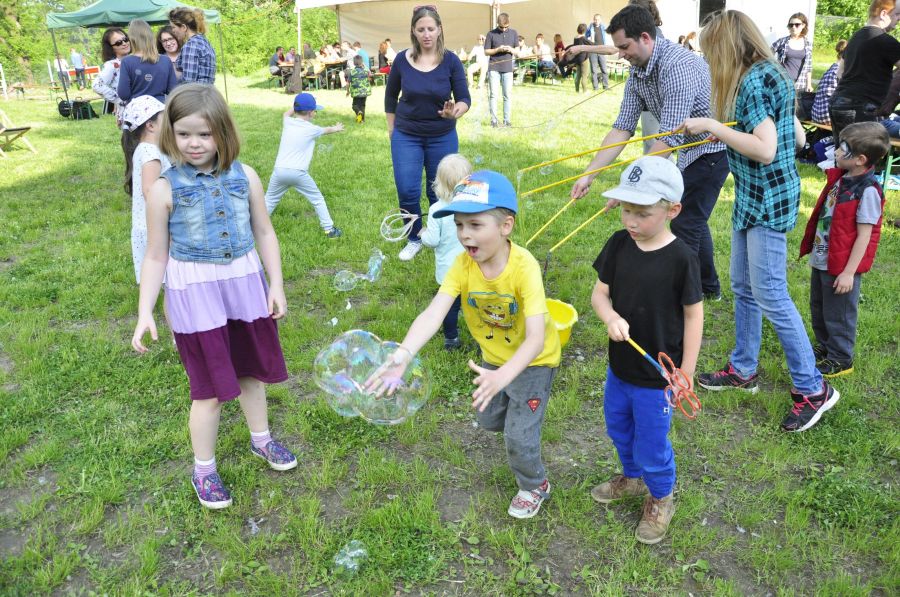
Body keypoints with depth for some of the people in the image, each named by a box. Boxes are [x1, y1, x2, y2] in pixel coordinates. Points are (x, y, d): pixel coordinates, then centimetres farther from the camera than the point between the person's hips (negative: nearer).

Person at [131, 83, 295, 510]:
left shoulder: (244, 177, -3)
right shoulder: (164, 189, -10)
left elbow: (264, 234, 6)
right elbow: (156, 256, -5)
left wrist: (276, 285, 4)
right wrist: (145, 312, -10)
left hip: (245, 283, 3)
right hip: (195, 294, -3)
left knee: (250, 369, 20)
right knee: (211, 386, 5)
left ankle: (261, 439, 45)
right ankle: (203, 471, 27)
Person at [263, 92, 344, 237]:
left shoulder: (287, 123, 11)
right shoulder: (312, 129, 2)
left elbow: (287, 113, 38)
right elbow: (327, 130, 26)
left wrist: (298, 107, 49)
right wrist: (336, 128, 47)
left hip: (279, 171, 3)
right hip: (298, 173, -3)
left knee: (269, 200, 17)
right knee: (317, 199, 14)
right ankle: (329, 229, 16)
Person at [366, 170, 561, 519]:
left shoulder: (524, 267, -35)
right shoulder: (463, 265, -23)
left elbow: (535, 338, -40)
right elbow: (433, 313, -35)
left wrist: (503, 376, -57)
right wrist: (403, 355, -52)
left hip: (533, 360, -5)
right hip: (494, 357, 5)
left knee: (519, 435, -3)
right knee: (488, 419, 24)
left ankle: (534, 486, 30)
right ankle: (521, 419, 59)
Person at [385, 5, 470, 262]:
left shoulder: (451, 61, -11)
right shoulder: (402, 60, -7)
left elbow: (465, 99, -11)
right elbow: (390, 96, 7)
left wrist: (456, 112, -33)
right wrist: (391, 129, 9)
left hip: (442, 137, -1)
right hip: (406, 137, 1)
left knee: (439, 192, 7)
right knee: (407, 192, -4)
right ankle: (414, 239, 19)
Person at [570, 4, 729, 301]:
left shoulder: (677, 66, -30)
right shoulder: (638, 72, -2)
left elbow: (669, 138, -33)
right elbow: (622, 128, -4)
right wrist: (589, 174, -10)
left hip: (713, 147, -10)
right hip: (691, 149, 10)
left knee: (685, 225, -7)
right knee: (692, 219, 19)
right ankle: (709, 287, 35)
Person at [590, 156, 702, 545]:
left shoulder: (681, 258, -21)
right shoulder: (618, 245, -8)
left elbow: (693, 314, -13)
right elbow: (600, 293, -2)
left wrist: (687, 372, -10)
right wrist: (610, 318, -25)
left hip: (658, 375, -5)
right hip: (619, 366, 6)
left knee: (651, 445, 11)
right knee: (618, 429, 26)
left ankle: (661, 497, 41)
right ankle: (632, 477, 55)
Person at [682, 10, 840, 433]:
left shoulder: (754, 81, -18)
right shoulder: (770, 75, 12)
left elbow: (765, 150, -27)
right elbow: (797, 138, 15)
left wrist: (712, 126, -21)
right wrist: (719, 130, 20)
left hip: (768, 200, -10)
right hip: (752, 197, 10)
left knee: (770, 296, -5)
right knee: (742, 287, 16)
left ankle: (813, 389, 7)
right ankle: (743, 370, 30)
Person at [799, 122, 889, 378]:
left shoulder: (867, 191, -21)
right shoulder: (840, 178, 2)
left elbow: (864, 235, -20)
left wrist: (849, 272, -20)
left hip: (842, 266, -8)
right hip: (822, 259, 8)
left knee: (838, 314, 7)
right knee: (818, 308, 22)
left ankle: (840, 359, 24)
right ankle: (824, 347, 41)